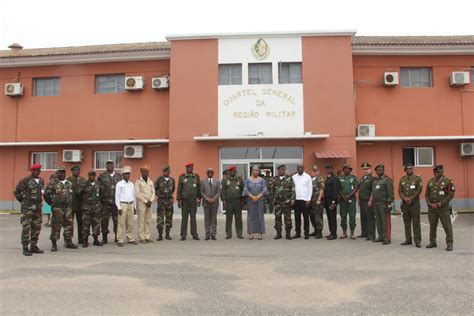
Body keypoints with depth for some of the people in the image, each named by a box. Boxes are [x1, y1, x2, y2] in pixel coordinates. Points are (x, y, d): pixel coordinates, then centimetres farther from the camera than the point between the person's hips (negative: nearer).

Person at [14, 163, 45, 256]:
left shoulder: (41, 180, 9)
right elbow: (17, 192, -3)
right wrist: (23, 201, 3)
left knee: (37, 228, 9)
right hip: (27, 208, -6)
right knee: (26, 228, -3)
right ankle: (25, 248, 2)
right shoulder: (25, 180, -9)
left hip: (38, 207, 6)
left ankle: (33, 246, 19)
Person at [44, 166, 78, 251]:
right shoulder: (53, 183, -3)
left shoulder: (69, 183, 16)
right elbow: (46, 194, -2)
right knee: (56, 225, -3)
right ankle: (54, 243, 6)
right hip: (57, 208, -6)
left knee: (69, 224, 7)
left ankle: (68, 242, 18)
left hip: (68, 207, 6)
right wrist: (52, 203, 1)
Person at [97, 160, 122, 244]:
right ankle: (104, 238, 13)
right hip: (105, 202, -1)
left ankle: (117, 237, 17)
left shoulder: (118, 176, 10)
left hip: (116, 202, 1)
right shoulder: (102, 176, 4)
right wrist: (99, 201, -5)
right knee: (104, 220, 2)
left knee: (117, 220, 5)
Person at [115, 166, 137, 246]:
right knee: (122, 223, -5)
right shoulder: (119, 184, -1)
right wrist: (119, 207, -10)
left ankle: (130, 239, 15)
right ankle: (120, 240, 0)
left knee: (130, 223, 8)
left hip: (131, 204, 5)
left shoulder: (131, 184, 13)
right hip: (123, 204, -5)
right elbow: (117, 196, -4)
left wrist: (134, 206, 13)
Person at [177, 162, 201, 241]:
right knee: (184, 218, 2)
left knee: (193, 217, 5)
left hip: (194, 200, 1)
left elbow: (199, 188, 9)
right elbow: (179, 189, 2)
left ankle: (194, 234, 10)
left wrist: (199, 199, 6)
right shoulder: (182, 177, 3)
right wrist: (179, 200, -3)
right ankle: (183, 235, 9)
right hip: (185, 200, -1)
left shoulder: (196, 176, 7)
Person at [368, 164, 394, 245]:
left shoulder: (387, 180, -6)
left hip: (383, 204, -8)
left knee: (385, 221, -5)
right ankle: (380, 237, 18)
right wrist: (371, 201, 13)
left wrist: (389, 204, -16)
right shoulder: (375, 180, 18)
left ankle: (387, 238, -2)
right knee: (378, 221, 11)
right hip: (375, 204, 8)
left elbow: (390, 193, -11)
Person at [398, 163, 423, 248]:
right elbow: (400, 191, 5)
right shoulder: (402, 179, 10)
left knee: (416, 223, -4)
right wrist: (404, 198, -12)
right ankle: (408, 239, 17)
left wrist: (411, 199, -14)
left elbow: (419, 190, -8)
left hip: (415, 203, -4)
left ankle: (417, 241, 0)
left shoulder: (417, 178, 0)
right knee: (407, 222, 9)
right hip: (405, 204, 4)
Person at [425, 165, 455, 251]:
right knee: (432, 226, 10)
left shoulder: (448, 181, -5)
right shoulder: (430, 181, 8)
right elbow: (427, 194, 10)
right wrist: (429, 204, -6)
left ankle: (449, 244, 3)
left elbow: (450, 195, -9)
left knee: (447, 226, -3)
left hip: (443, 208, -4)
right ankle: (432, 242, 21)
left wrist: (440, 203, -16)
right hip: (432, 208, 4)